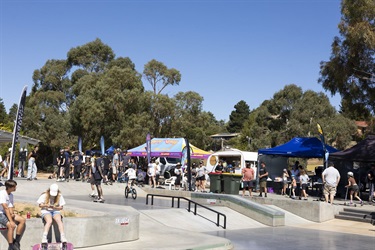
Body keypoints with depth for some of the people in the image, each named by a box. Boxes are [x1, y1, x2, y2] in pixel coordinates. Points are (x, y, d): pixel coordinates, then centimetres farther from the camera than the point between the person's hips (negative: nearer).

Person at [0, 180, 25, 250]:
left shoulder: (11, 195, 7)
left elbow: (10, 207, 4)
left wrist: (12, 214, -20)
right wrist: (11, 221, -30)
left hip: (7, 213, 8)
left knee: (22, 220, -6)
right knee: (11, 225, -30)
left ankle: (16, 242, 2)